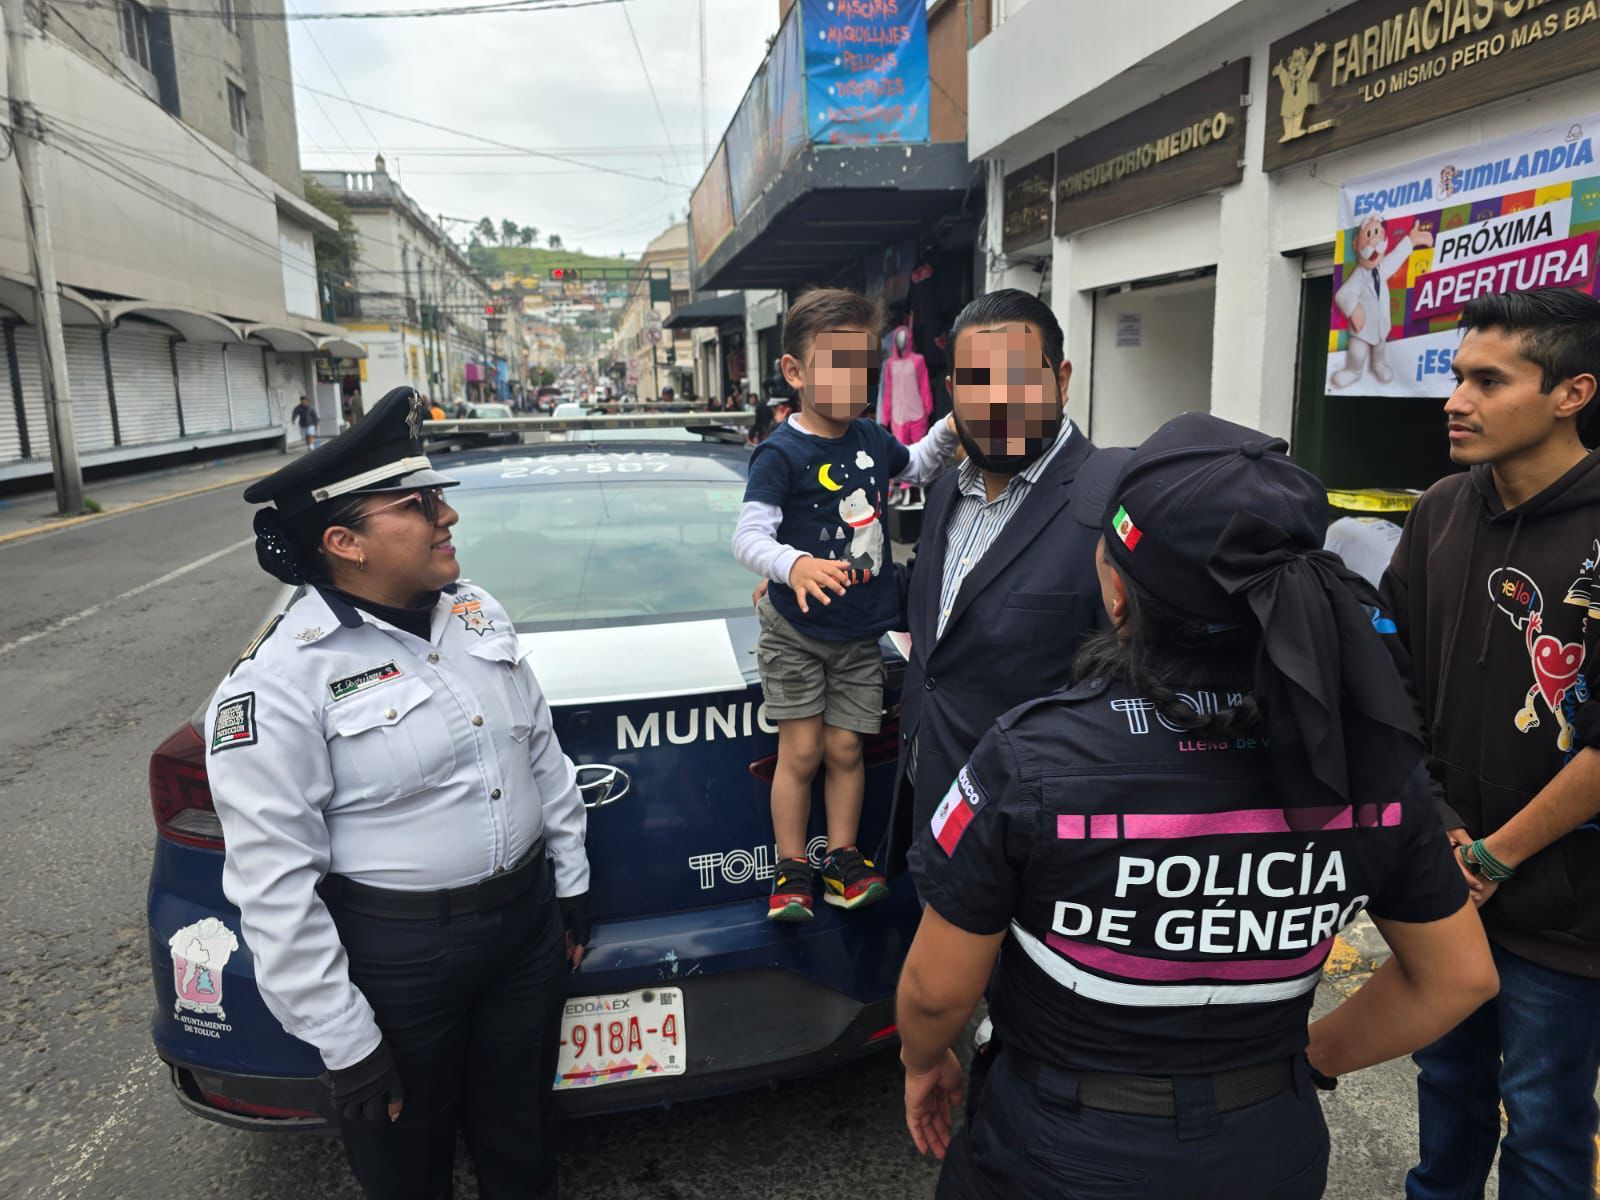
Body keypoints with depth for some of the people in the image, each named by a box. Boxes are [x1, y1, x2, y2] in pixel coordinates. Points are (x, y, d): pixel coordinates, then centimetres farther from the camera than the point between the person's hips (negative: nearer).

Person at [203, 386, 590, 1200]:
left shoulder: (476, 612, 0)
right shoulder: (279, 680, -20)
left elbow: (543, 754, 8)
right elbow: (274, 882, -18)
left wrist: (571, 885, 12)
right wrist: (343, 1042, -13)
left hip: (530, 920, 5)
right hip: (397, 953, -5)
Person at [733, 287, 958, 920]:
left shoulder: (872, 437, 2)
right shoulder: (781, 452, -18)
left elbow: (913, 469, 25)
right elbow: (749, 535, -27)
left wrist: (949, 430, 8)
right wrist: (794, 565, -47)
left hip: (860, 633, 5)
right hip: (796, 632, -4)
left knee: (844, 749, 10)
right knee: (801, 750, 2)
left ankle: (843, 860, 26)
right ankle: (791, 869, 20)